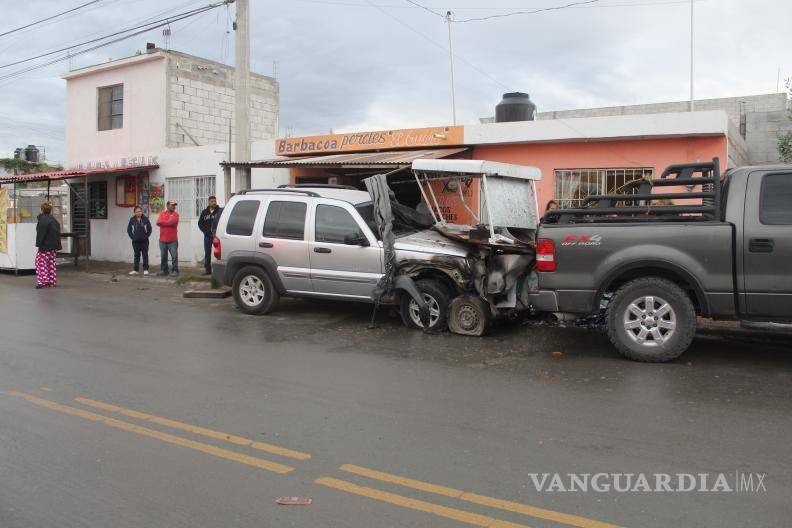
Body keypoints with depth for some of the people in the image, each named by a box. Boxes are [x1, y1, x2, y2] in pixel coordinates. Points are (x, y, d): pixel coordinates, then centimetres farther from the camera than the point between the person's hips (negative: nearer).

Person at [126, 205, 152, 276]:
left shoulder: (145, 219, -4)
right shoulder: (132, 220, -1)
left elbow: (149, 229, 3)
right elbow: (129, 229, 7)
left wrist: (146, 236, -2)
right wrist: (132, 237, 1)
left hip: (144, 241, -1)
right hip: (135, 241, 1)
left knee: (145, 255, 3)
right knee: (136, 255, 7)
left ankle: (145, 269, 10)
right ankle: (135, 270, 12)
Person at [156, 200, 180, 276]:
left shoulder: (175, 214, 2)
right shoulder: (162, 214, 11)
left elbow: (172, 222, -15)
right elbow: (158, 222, -4)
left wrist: (163, 222, -6)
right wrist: (168, 222, -12)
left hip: (173, 240, -3)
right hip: (162, 240, 3)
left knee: (174, 256, -4)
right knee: (163, 256, 9)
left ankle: (175, 270, 1)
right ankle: (164, 270, 18)